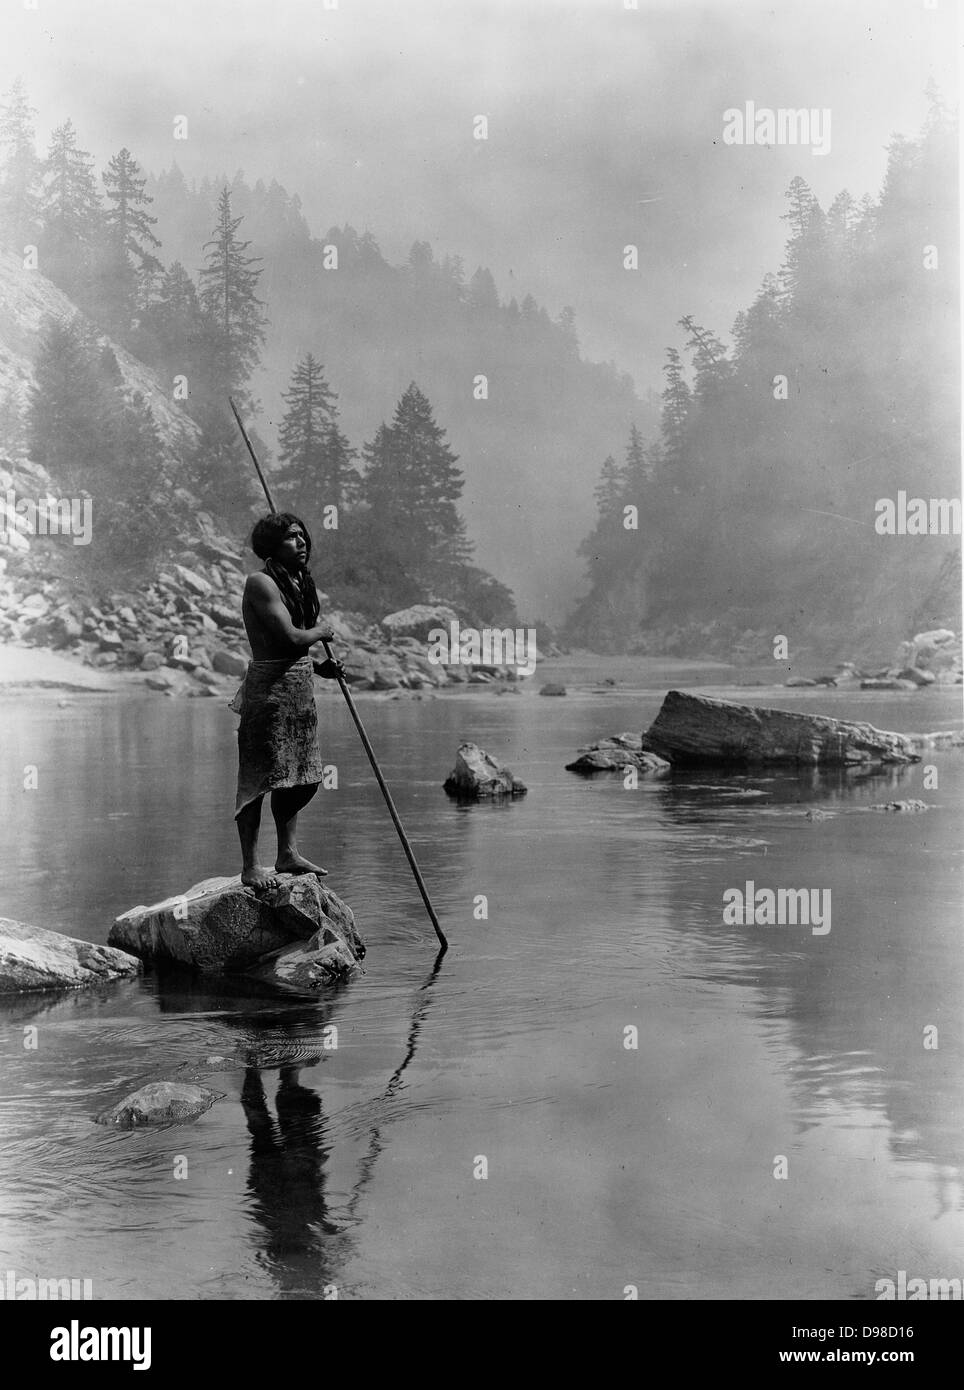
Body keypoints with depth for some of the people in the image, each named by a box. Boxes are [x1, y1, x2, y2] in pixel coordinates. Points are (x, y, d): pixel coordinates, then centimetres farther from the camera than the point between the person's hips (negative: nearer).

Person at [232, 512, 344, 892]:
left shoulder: (298, 582, 16)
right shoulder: (261, 583, -12)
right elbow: (291, 637, -21)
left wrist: (319, 666, 10)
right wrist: (322, 631, -3)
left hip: (300, 687, 9)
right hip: (269, 688, -9)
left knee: (301, 775, 13)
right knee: (260, 778, -5)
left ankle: (288, 854, 23)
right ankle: (250, 866, -1)